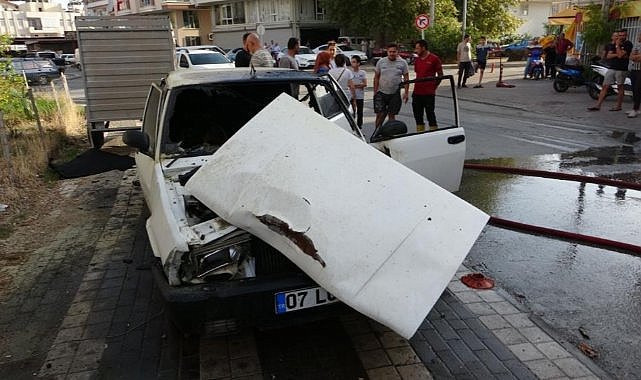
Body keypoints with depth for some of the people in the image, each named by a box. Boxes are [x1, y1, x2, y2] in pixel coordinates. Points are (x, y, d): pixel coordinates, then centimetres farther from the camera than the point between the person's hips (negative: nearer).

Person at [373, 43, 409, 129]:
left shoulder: (402, 63, 2)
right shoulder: (381, 62, 3)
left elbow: (406, 78, 4)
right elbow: (376, 77, 6)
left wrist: (406, 92, -3)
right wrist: (375, 91, 1)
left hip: (395, 94, 0)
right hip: (381, 93, 0)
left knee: (392, 115, 6)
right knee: (380, 115, -3)